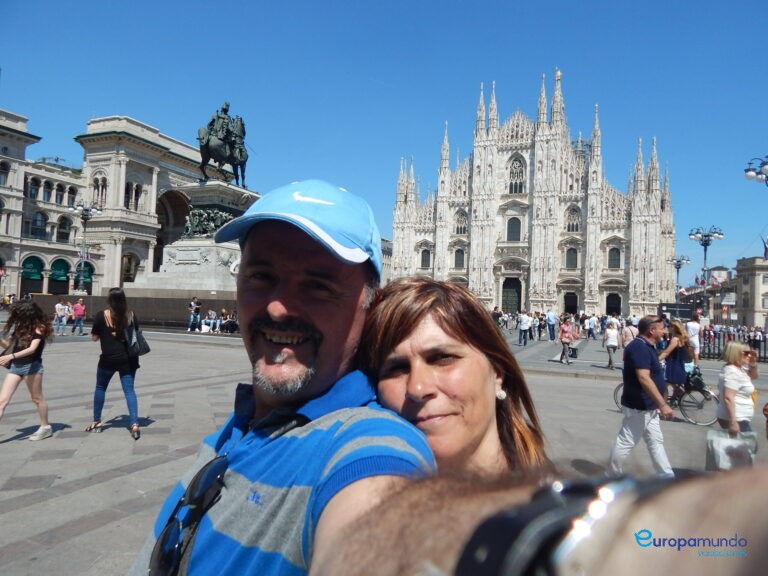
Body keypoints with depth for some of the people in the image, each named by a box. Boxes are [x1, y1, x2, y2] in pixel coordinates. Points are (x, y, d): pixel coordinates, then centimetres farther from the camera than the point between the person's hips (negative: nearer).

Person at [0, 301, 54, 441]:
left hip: (32, 366, -6)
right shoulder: (19, 326, 9)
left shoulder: (39, 328, -12)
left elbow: (32, 349, -22)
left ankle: (46, 427, 26)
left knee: (37, 398, 9)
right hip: (15, 366, 6)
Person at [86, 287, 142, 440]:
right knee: (129, 390, 3)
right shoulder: (131, 315, -1)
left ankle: (97, 422, 28)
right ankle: (134, 424, -8)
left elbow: (94, 338, -1)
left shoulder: (102, 315, -8)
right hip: (128, 358, 2)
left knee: (100, 388, 19)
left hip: (109, 358, -2)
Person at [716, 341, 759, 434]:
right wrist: (733, 422, -31)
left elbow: (754, 376, 29)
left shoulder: (739, 368, 11)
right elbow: (728, 398, -28)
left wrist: (753, 364, 8)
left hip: (740, 418, 11)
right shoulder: (732, 373, -20)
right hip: (737, 420, -11)